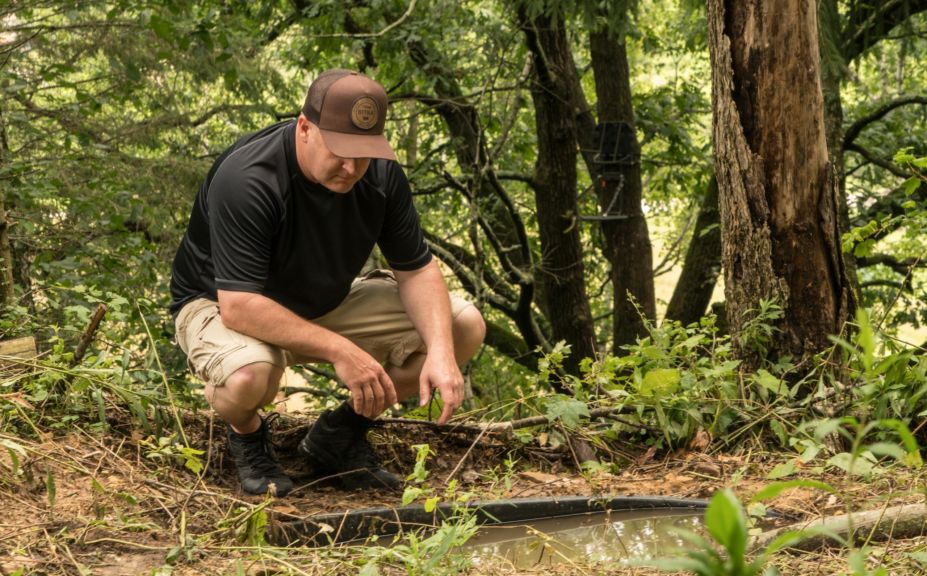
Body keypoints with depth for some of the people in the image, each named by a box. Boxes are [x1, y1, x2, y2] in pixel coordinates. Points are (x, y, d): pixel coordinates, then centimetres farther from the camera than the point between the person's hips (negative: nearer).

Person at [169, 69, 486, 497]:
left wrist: (441, 353, -24)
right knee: (249, 376, -43)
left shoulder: (380, 173, -12)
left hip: (326, 302, 6)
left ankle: (341, 433, 6)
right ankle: (246, 433, -2)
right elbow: (238, 307, -36)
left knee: (463, 327, -10)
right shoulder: (246, 180, -31)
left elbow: (418, 270, -6)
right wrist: (339, 350, -40)